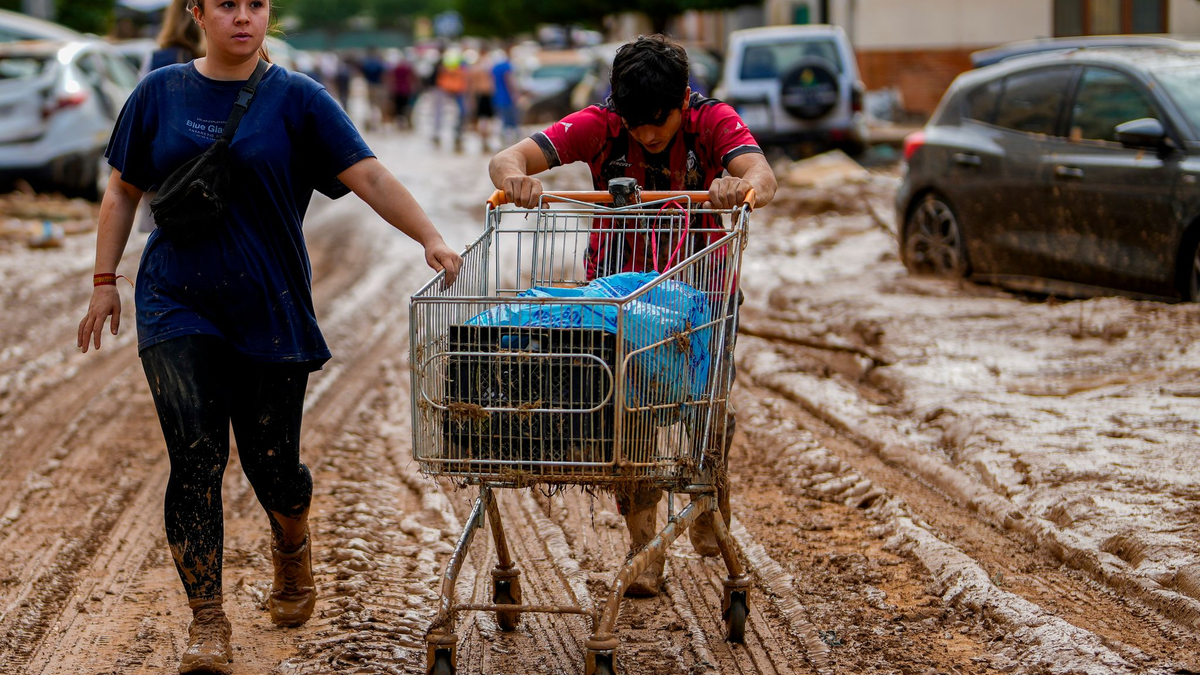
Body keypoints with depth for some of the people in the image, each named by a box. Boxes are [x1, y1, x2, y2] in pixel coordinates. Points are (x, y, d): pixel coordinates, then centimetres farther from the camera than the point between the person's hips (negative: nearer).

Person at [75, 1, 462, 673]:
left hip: (269, 309, -1)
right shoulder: (160, 93, 6)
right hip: (177, 307, 1)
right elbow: (124, 191, 14)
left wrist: (431, 238, -21)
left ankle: (293, 551, 40)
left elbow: (369, 175, -9)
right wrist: (105, 279, 10)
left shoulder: (297, 99, -1)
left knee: (272, 462, 5)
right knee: (196, 460, -9)